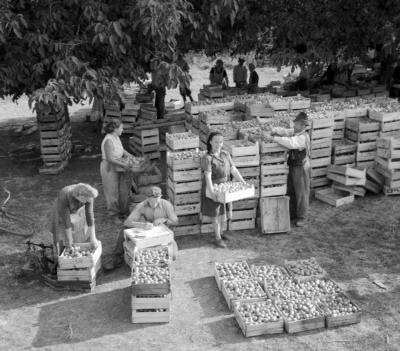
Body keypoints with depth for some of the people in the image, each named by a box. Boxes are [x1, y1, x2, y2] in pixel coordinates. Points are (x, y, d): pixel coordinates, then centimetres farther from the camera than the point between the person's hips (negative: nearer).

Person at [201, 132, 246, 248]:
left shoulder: (226, 155, 1)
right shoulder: (207, 158, -19)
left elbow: (234, 170, 0)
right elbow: (208, 176, -29)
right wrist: (211, 192, -40)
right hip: (214, 190, -6)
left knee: (223, 212, 17)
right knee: (215, 214, 5)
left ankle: (220, 232, 38)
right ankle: (218, 238, 16)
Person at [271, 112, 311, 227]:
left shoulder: (303, 137, -23)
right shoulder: (295, 132, 4)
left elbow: (291, 143, -37)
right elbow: (285, 132, 11)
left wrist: (276, 139, -32)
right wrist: (275, 130, -11)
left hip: (301, 168, -9)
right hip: (293, 166, 9)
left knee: (301, 193, 2)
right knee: (290, 191, 18)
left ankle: (301, 218, 13)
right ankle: (292, 213, 33)